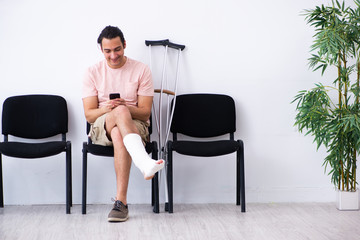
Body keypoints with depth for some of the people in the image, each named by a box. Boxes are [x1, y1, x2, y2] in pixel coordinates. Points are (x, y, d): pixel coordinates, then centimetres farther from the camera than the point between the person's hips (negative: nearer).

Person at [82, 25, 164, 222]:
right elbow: (89, 115, 2)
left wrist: (125, 108, -22)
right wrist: (109, 109, -20)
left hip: (135, 126, 0)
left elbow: (145, 112, -1)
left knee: (119, 136, -39)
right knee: (120, 112, -36)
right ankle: (145, 163, -59)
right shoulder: (93, 73, 7)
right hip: (101, 127, 0)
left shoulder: (141, 70, 3)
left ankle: (121, 201, -41)